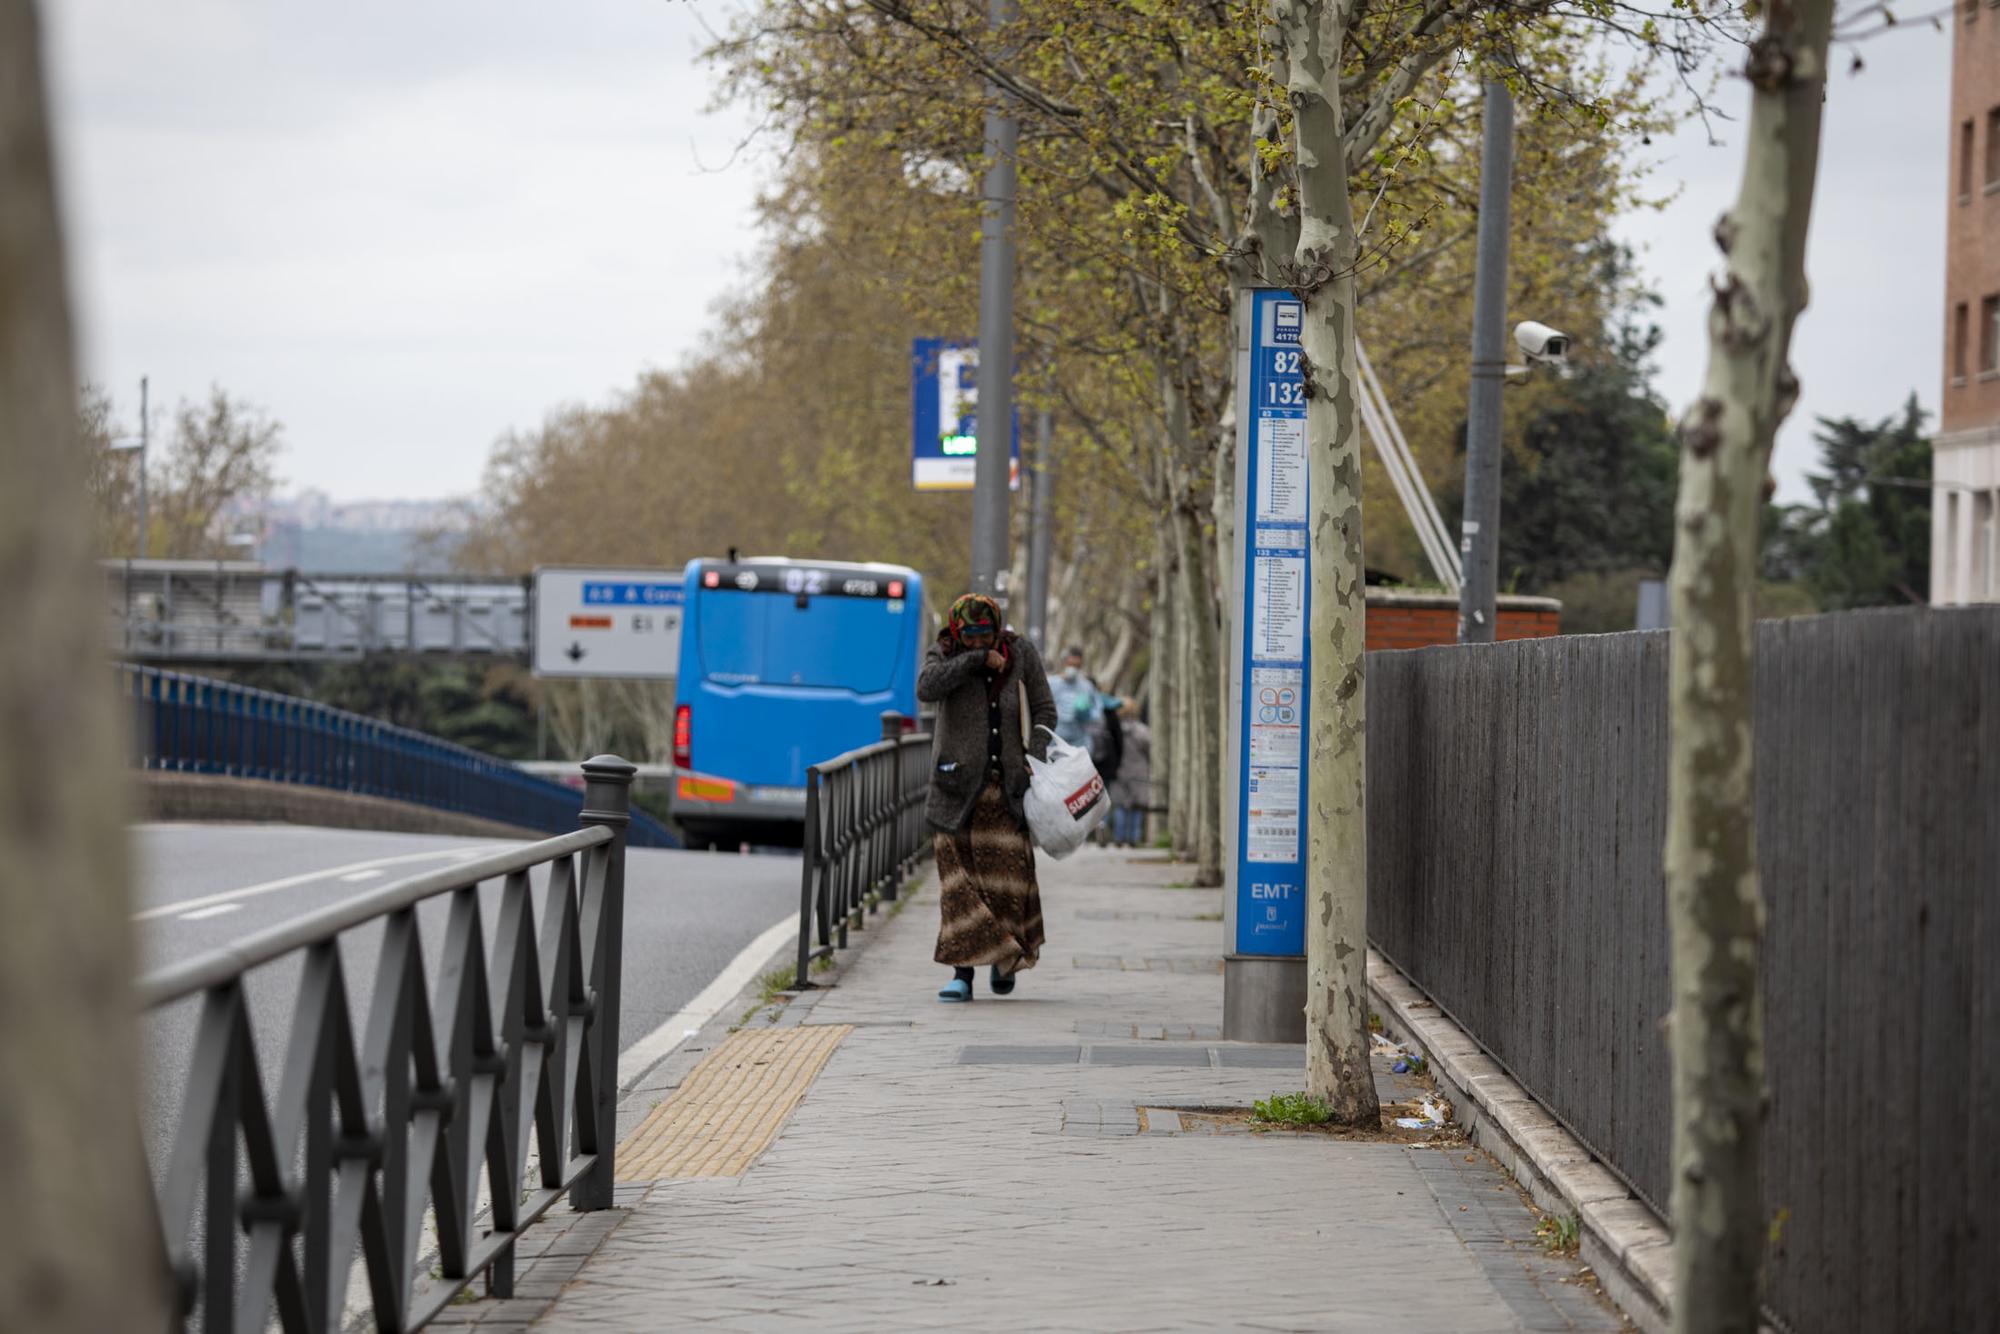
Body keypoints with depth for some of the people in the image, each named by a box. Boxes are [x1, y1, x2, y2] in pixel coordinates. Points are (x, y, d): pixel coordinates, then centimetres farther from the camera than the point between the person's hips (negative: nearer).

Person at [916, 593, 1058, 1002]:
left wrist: (1036, 757, -6)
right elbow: (927, 688, -19)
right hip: (959, 783, 0)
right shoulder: (946, 654, 1)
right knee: (958, 878, -6)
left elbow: (1044, 709, 8)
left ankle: (1007, 957, 18)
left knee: (1008, 872, -5)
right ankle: (963, 971, -5)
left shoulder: (1021, 654, 4)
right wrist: (977, 659, -19)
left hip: (1007, 784, 1)